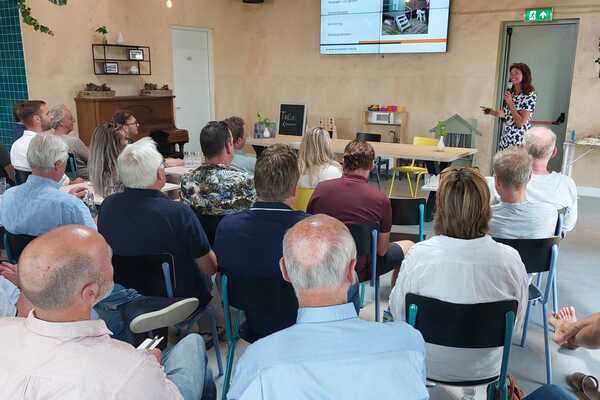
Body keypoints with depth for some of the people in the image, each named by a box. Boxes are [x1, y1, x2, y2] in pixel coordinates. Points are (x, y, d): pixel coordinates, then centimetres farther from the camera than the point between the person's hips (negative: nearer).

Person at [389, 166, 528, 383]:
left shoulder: (419, 255, -25)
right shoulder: (510, 259, -21)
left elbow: (398, 313, -9)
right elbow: (516, 321, -4)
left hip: (429, 367, -1)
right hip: (486, 369, 2)